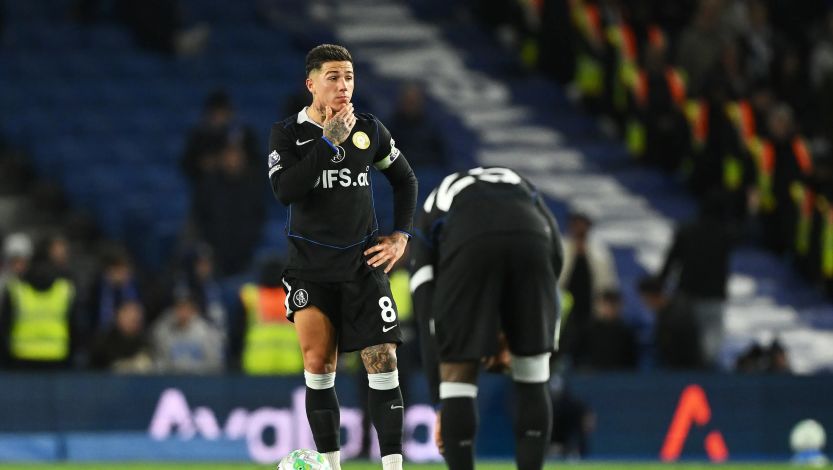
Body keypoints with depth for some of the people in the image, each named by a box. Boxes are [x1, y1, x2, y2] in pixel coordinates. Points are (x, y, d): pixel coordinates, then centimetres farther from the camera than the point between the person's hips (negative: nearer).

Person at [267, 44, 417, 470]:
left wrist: (400, 235, 7)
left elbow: (404, 179, 18)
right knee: (318, 367, -5)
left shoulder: (369, 130, 3)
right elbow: (284, 190, -21)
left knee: (383, 364, -7)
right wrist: (329, 142, -23)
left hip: (364, 262, 1)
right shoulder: (287, 133, -4)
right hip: (311, 266, -1)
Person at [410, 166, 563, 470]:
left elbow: (429, 319, 30)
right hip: (531, 237, 2)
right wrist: (513, 331, 29)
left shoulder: (429, 218, 38)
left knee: (456, 374, 13)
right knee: (533, 377, 18)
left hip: (466, 243, -2)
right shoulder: (521, 188, 45)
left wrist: (442, 401, 31)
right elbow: (555, 256, 26)